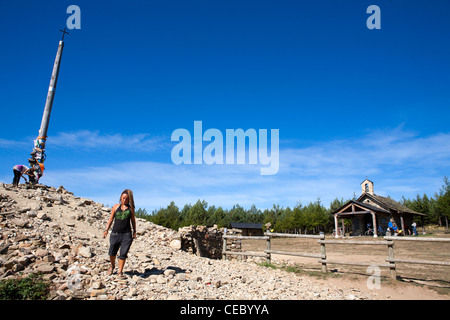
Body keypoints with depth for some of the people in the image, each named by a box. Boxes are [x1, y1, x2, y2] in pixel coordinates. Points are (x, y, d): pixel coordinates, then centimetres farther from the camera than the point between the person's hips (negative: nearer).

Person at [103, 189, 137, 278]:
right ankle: (112, 265, 39)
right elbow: (111, 219, 12)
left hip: (126, 234, -1)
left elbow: (133, 220, 15)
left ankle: (120, 271, 14)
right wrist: (106, 230, 5)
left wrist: (134, 232, 12)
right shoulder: (116, 207, 7)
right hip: (115, 233, 1)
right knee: (112, 252, 8)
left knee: (123, 254, -3)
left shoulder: (130, 208, 6)